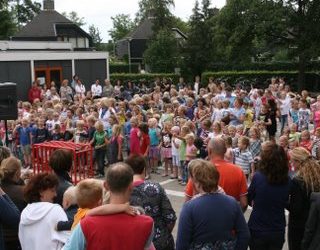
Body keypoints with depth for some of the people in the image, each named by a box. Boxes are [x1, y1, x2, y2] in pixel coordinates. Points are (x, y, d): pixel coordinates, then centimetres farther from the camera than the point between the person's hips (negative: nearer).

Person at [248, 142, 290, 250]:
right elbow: (285, 203, 9)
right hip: (278, 231, 3)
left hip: (258, 230, -2)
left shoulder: (258, 177, -18)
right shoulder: (287, 180, -8)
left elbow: (249, 200, -2)